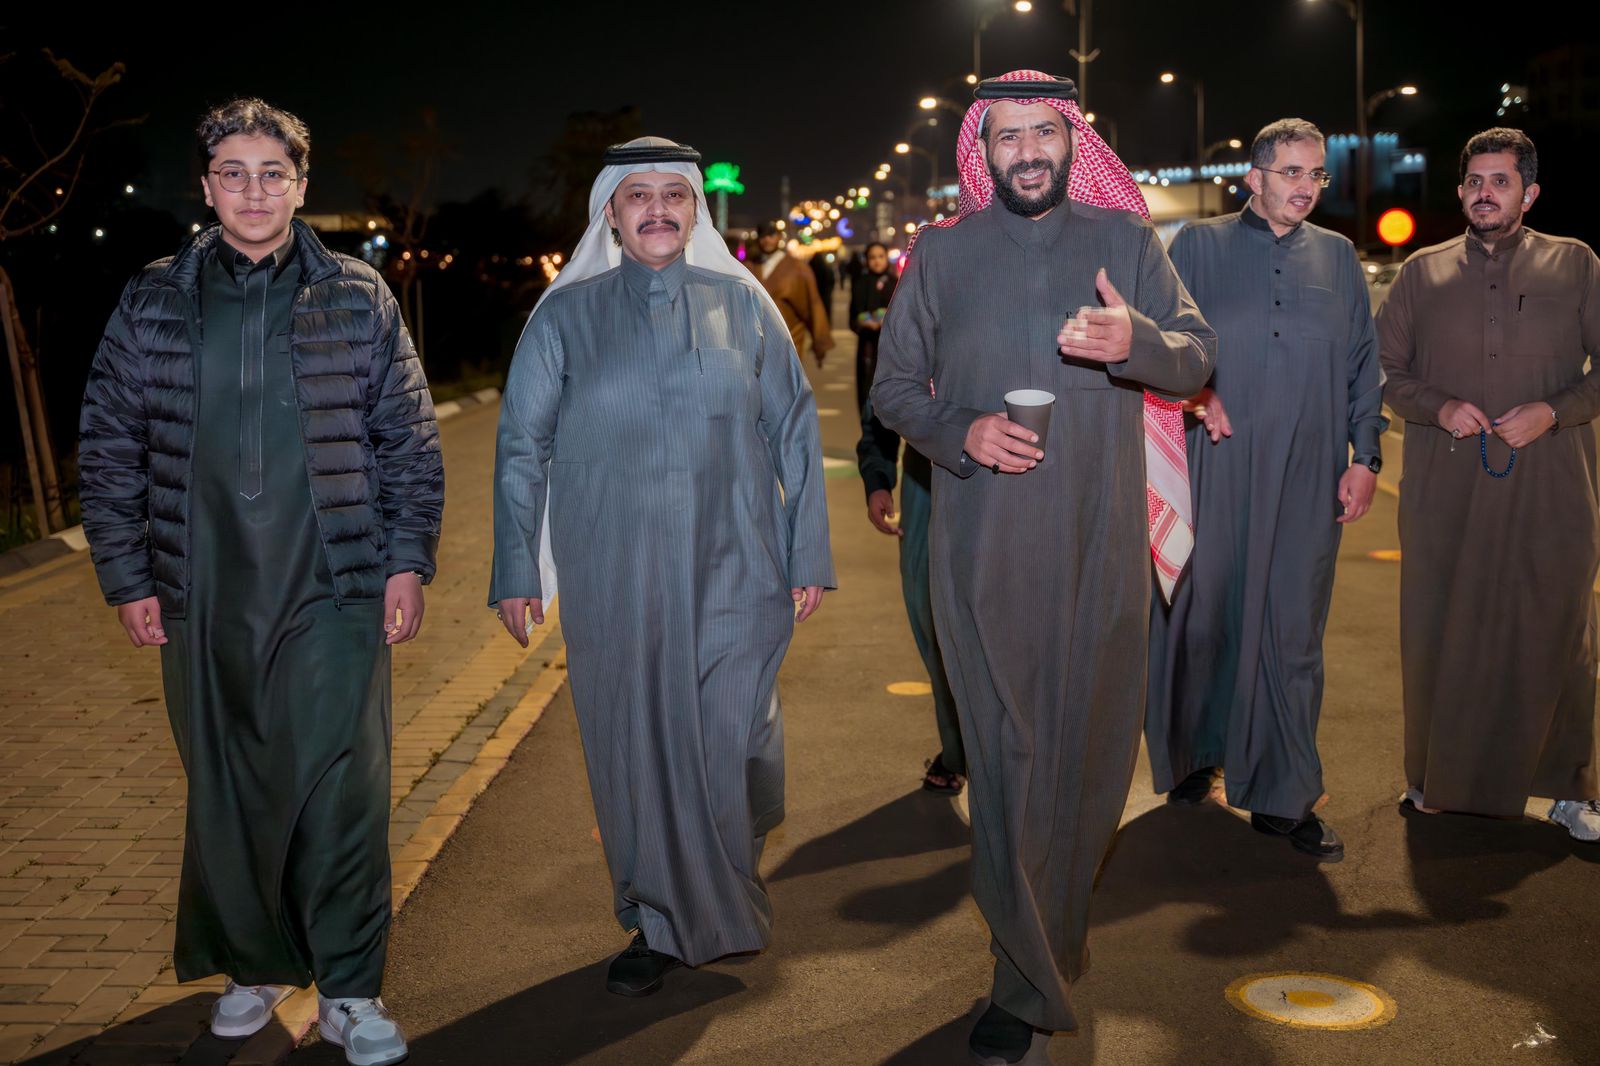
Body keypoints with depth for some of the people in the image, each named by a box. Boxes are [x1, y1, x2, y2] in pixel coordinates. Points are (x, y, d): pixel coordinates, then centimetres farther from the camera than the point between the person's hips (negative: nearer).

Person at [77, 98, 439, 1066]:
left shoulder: (358, 298, 5)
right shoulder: (154, 304, 7)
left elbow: (410, 441, 6)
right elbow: (109, 448, 10)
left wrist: (408, 561, -1)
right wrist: (127, 577, 5)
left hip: (335, 588, -2)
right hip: (204, 596, 2)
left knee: (342, 786, -3)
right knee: (227, 790, 10)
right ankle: (255, 967, 29)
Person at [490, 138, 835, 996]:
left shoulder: (743, 305, 6)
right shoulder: (566, 315, 5)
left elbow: (795, 432, 8)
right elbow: (521, 446, 7)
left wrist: (807, 555, 5)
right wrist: (516, 570, 4)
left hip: (732, 577, 0)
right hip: (612, 584, 0)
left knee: (733, 747, -1)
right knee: (634, 750, 5)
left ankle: (723, 900, 30)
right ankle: (664, 923, 25)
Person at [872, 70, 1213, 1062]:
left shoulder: (1126, 240, 8)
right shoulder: (941, 253, 8)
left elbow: (1199, 355, 1)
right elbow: (894, 385, 8)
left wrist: (1135, 342, -22)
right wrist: (961, 431, -13)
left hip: (1102, 542, 1)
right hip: (983, 545, -1)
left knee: (1093, 745, 9)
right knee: (1007, 755, -2)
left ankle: (1057, 936, 32)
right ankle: (1027, 982, 10)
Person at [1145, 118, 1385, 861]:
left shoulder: (1338, 257, 14)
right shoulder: (1199, 245, 7)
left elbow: (1364, 363, 14)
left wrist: (1365, 455, 6)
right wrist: (1193, 388, -13)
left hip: (1306, 477, 2)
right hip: (1213, 465, -2)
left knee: (1291, 628, 3)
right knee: (1200, 612, 3)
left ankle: (1282, 795, 11)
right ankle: (1192, 756, 23)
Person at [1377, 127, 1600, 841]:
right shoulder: (1423, 273, 10)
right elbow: (1382, 369, 10)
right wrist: (1439, 407, -7)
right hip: (1443, 491, 1)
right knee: (1438, 631, 4)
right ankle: (1436, 779, 19)